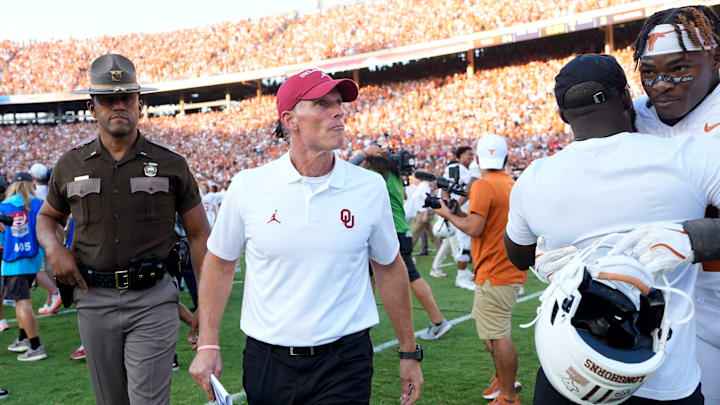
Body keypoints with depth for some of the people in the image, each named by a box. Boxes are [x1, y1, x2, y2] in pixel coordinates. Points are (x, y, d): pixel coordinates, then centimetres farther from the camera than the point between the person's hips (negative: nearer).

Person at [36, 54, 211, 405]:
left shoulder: (170, 165, -1)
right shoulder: (71, 165, 6)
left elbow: (198, 234, 2)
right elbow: (48, 216, 23)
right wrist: (53, 249, -2)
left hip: (152, 300, -3)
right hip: (95, 300, 3)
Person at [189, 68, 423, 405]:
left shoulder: (370, 188, -4)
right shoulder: (248, 186, -6)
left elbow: (389, 269, 6)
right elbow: (220, 262, 6)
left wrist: (409, 352, 10)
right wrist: (208, 344, 2)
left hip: (344, 364, -1)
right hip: (266, 361, 1)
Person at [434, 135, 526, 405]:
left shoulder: (483, 185, -15)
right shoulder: (511, 185, 13)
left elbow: (474, 229, -20)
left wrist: (447, 214, -6)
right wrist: (461, 212, 14)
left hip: (495, 274, -10)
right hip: (511, 269, 10)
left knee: (498, 336, -1)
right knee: (489, 327, 22)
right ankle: (504, 379, 35)